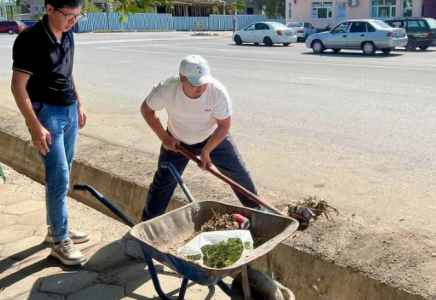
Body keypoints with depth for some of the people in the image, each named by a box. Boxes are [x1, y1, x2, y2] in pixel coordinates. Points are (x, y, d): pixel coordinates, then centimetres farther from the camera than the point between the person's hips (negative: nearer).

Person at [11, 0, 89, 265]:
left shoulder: (67, 35, 5)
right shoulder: (30, 40, -18)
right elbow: (18, 87, -17)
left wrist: (79, 104, 19)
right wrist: (35, 126, -21)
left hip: (69, 111, 7)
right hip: (46, 113, -7)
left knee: (61, 175, 14)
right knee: (59, 177, -6)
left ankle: (56, 227, 29)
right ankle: (60, 241, 7)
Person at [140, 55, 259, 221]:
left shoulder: (217, 91, -34)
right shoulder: (166, 89, -33)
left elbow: (224, 125, -20)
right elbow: (147, 110, -12)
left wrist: (206, 151, -25)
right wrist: (164, 137, -15)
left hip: (214, 138, 0)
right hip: (177, 141, 0)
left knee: (239, 174, 6)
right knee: (162, 182, 1)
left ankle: (256, 209, 31)